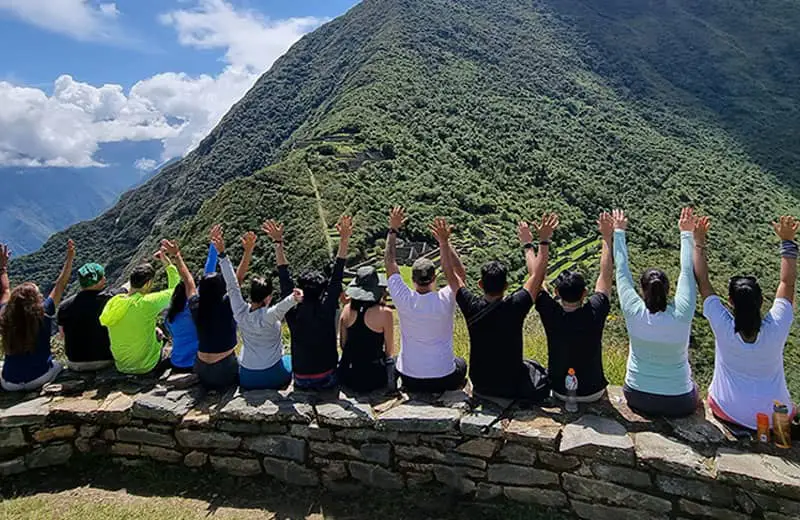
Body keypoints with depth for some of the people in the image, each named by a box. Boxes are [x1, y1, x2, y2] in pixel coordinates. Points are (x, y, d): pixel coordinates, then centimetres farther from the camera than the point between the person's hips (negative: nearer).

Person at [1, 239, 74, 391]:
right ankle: (41, 387, 9)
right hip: (38, 379, -2)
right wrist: (69, 258, -3)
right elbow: (60, 286, -7)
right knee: (57, 365, 29)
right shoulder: (43, 314, -17)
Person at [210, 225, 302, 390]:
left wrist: (222, 253, -11)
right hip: (273, 378, -3)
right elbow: (281, 307, -48)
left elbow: (232, 284, -11)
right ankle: (278, 387, 13)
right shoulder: (268, 316, -26)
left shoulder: (240, 312, -13)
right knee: (291, 359, 29)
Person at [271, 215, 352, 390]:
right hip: (327, 380, -1)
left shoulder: (293, 312, -12)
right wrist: (344, 240, -13)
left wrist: (278, 242, -1)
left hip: (301, 380, 2)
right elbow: (336, 277, -13)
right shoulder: (327, 309, -16)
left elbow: (284, 277, -5)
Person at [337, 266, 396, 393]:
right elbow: (390, 351, -5)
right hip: (372, 377, -4)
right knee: (391, 362, 27)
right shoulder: (384, 313, -16)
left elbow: (343, 344, 5)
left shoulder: (347, 309, -4)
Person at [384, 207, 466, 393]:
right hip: (443, 380, 0)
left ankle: (408, 391, 20)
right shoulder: (445, 300, -20)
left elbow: (390, 263, -4)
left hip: (409, 379, 1)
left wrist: (393, 230, 0)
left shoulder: (405, 300, -16)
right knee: (461, 364, 33)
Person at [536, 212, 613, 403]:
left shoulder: (551, 315, -25)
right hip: (593, 393, 0)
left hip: (560, 392, 0)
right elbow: (606, 275, -12)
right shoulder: (594, 313, -25)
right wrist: (608, 237, -7)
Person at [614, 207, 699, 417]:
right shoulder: (681, 316, -21)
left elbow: (622, 271, -9)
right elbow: (687, 272, -9)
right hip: (679, 404, 0)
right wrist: (687, 234, 1)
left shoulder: (634, 313, -20)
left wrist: (619, 231, 1)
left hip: (637, 398, 1)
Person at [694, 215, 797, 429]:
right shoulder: (776, 328, -23)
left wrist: (698, 242, -11)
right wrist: (787, 241, -6)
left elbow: (702, 281, -17)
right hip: (773, 417, 2)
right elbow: (788, 282, -9)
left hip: (727, 410, -1)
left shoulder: (723, 327, -25)